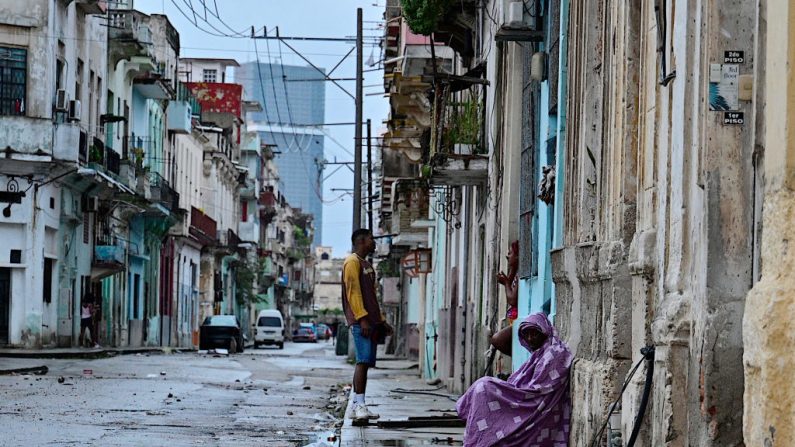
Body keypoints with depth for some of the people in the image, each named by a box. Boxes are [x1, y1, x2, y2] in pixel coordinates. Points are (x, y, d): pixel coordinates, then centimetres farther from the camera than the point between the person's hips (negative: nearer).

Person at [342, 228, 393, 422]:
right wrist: (362, 319, -20)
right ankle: (359, 405, -21)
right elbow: (353, 292, -14)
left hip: (371, 321, 9)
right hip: (360, 321, -9)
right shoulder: (352, 262, -6)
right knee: (363, 361, -16)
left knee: (365, 363, 6)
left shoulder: (367, 266, 25)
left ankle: (358, 406, 6)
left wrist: (381, 321, 22)